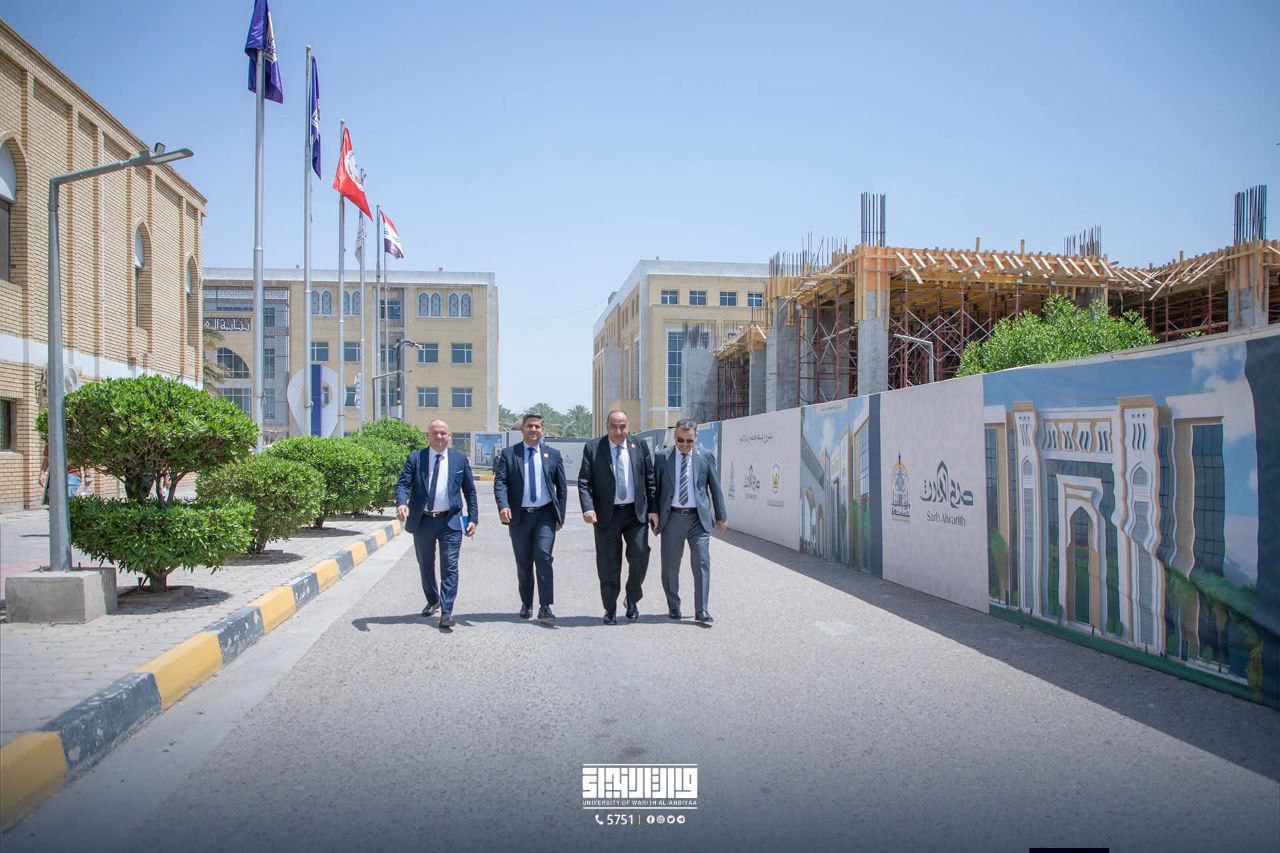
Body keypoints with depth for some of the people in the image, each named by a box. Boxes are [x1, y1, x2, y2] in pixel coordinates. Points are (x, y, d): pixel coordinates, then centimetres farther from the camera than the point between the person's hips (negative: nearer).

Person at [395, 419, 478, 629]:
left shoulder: (460, 458, 3)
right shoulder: (415, 458, 1)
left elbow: (469, 490, 6)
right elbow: (403, 484, -6)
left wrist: (473, 518, 0)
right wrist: (401, 503, -26)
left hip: (450, 521, -1)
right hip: (422, 521, 1)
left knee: (449, 566, -6)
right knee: (426, 565, 16)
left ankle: (446, 611, -3)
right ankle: (432, 600, 37)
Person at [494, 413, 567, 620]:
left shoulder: (553, 454, 8)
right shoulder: (508, 454, 4)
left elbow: (562, 486, 10)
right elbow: (500, 481, -5)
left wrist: (560, 515, 4)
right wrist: (503, 506, -22)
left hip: (545, 515, -1)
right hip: (519, 516, 1)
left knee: (543, 557, -14)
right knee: (523, 562, 9)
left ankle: (545, 606, -11)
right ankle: (526, 604, 23)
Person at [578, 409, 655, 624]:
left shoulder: (640, 446, 5)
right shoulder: (592, 448, -1)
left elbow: (650, 479, 8)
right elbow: (584, 481, -4)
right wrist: (588, 508, -18)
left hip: (636, 512, 1)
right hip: (606, 514, -1)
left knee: (640, 557, -6)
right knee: (608, 565, 4)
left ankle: (632, 600, 20)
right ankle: (610, 609, 20)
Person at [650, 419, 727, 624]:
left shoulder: (705, 457, 3)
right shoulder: (663, 457, 3)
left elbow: (715, 488, 8)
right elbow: (655, 487, 6)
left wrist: (721, 516, 9)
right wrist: (653, 515, 2)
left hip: (698, 517, 0)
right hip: (672, 518, 1)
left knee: (702, 563, -6)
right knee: (670, 566, 8)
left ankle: (701, 611, 1)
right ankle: (673, 607, 24)